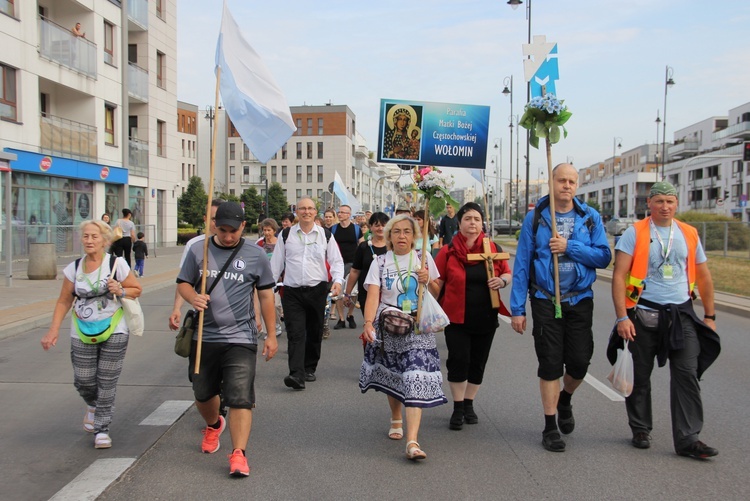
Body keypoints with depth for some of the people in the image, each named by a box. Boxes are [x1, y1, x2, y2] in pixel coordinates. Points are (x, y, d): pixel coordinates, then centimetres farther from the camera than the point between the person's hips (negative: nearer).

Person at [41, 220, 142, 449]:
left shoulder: (117, 264, -8)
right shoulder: (74, 268, 0)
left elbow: (136, 289, 1)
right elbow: (64, 301, 6)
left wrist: (120, 291, -19)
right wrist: (54, 330, -2)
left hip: (113, 331, -2)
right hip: (82, 333, 3)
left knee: (107, 383, 0)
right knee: (83, 381, 4)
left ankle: (102, 429, 13)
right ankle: (93, 406, 39)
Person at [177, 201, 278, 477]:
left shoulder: (256, 255, 0)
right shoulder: (198, 250, 2)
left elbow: (266, 296, 5)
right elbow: (183, 283, 6)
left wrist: (271, 335, 4)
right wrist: (193, 297, -18)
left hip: (241, 339, -3)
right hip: (204, 336, 3)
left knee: (240, 398, -12)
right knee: (203, 394, 19)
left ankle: (238, 454, -6)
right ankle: (213, 425, 49)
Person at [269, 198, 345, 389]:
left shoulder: (325, 235, 6)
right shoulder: (286, 235, 5)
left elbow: (336, 261, 6)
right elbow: (276, 263, 9)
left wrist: (338, 280, -10)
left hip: (317, 290, 1)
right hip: (292, 291, -1)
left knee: (314, 332, 12)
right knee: (296, 333, -11)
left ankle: (310, 368, 28)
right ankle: (297, 374, -17)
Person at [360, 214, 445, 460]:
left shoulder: (423, 258, 6)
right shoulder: (380, 262, 3)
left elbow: (436, 293, 12)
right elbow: (373, 295, -9)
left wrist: (428, 280, -9)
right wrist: (369, 323, -25)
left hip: (418, 327, -1)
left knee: (416, 378, -14)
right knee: (392, 375, 12)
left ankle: (412, 441, -19)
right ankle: (396, 419, 41)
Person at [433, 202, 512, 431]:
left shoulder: (493, 249, 1)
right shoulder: (448, 251, -5)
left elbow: (508, 273, 10)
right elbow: (437, 282, -1)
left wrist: (502, 280, -13)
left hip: (485, 317, 3)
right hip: (457, 317, -3)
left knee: (478, 363, 12)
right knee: (458, 360, -6)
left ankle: (468, 405, 30)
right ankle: (458, 409, 10)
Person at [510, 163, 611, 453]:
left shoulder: (590, 218, 3)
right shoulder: (535, 217, -1)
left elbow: (604, 257, -3)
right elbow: (522, 264, -3)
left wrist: (569, 247, -17)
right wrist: (517, 309, -6)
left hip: (580, 301, 2)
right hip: (545, 301, -2)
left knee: (580, 362, 5)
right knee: (550, 364, 1)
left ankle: (564, 399, 39)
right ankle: (550, 427, 15)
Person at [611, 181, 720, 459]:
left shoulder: (689, 234, 9)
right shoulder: (634, 233, -3)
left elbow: (703, 276, 18)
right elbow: (619, 276, -8)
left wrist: (709, 316, 17)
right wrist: (622, 317, -16)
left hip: (682, 314, 3)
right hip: (643, 315, -2)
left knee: (687, 374, -5)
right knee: (639, 376, 8)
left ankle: (687, 439, 1)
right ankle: (640, 430, 25)